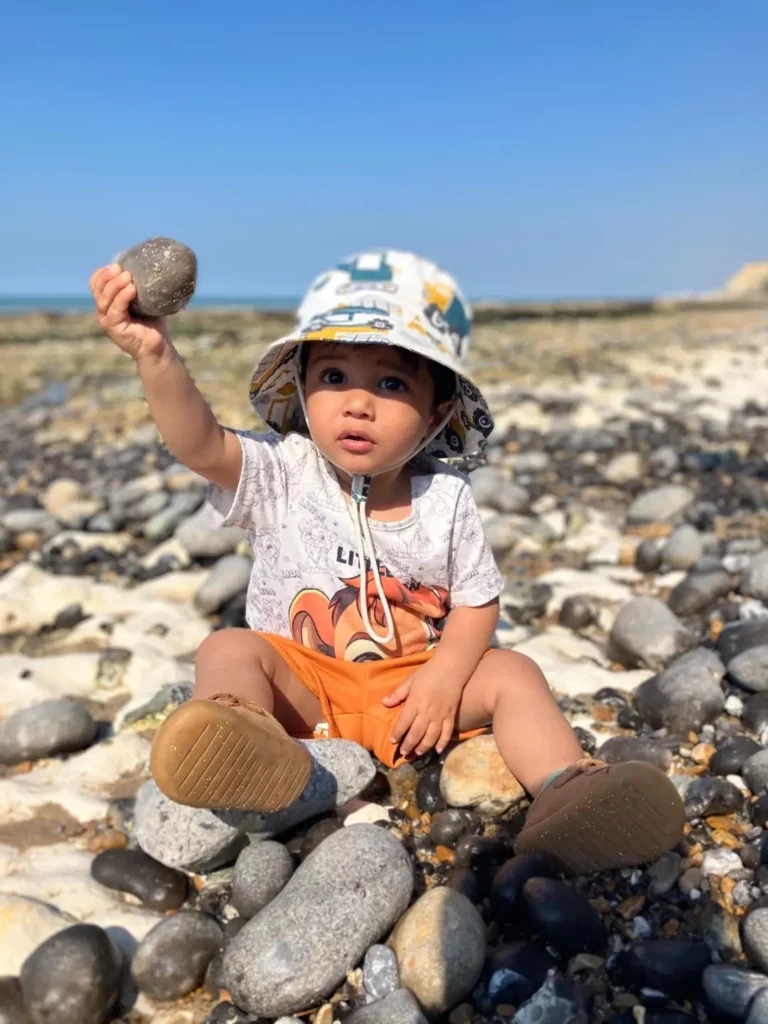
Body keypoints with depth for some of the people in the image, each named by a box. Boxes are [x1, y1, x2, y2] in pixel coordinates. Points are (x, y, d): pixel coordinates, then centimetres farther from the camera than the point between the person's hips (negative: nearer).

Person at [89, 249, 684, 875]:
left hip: (410, 687, 2)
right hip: (303, 686, -1)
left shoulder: (446, 498, -5)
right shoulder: (282, 475, -10)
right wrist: (155, 356, -44)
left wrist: (445, 673, -18)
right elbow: (200, 444, -28)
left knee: (512, 674, -15)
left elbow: (478, 602, -1)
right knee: (228, 649, -26)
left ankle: (565, 789, -27)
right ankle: (248, 739, -55)